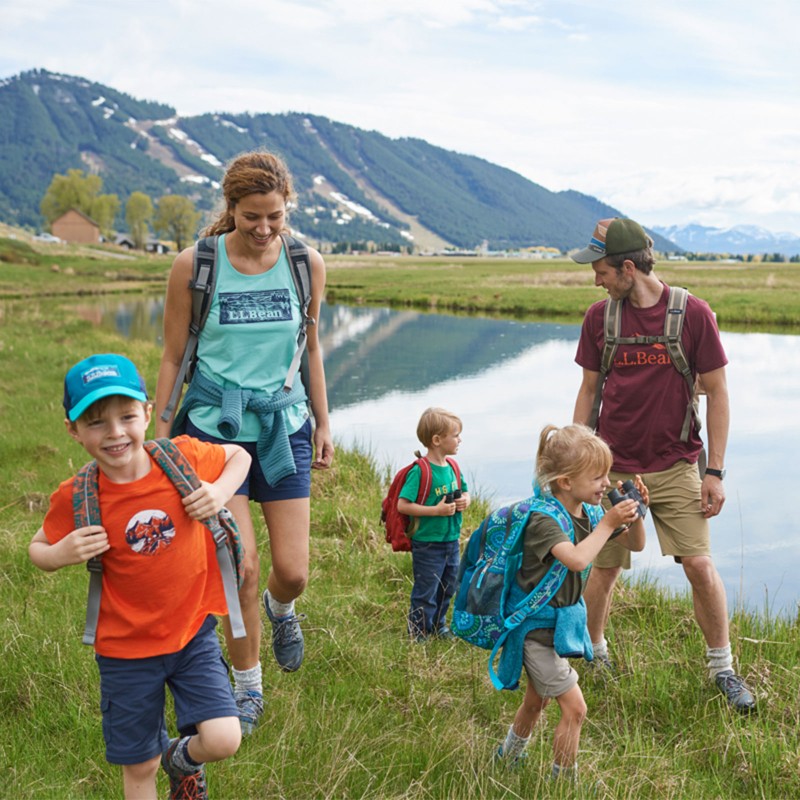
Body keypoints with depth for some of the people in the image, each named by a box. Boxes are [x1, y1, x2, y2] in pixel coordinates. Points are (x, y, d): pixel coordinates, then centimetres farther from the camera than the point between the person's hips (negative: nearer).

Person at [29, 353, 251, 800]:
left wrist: (220, 493, -15)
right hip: (127, 649, 0)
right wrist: (62, 554, -22)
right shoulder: (76, 499, -16)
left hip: (193, 632, 1)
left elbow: (239, 456, 4)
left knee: (222, 741, -10)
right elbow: (38, 548, 0)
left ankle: (183, 758, 25)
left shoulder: (184, 458, -14)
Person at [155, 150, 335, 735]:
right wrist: (160, 435, 2)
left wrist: (324, 423, 15)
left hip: (284, 425, 2)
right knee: (241, 566, -6)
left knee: (293, 572, 0)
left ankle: (280, 609, 40)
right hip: (214, 427, -2)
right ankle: (247, 687, 19)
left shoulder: (307, 264, 0)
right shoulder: (194, 265, -7)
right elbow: (173, 357, 1)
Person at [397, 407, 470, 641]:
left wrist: (465, 500, -4)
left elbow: (464, 492, 20)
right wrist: (437, 510, -24)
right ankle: (419, 635, 19)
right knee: (426, 593, 4)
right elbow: (402, 505, -23)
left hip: (451, 541, 8)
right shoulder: (420, 471, -20)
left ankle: (439, 624, 40)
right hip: (427, 544, -7)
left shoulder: (452, 467, 4)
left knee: (447, 588, 21)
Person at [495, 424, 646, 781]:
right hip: (536, 627, -9)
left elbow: (635, 544, 7)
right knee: (573, 707, -7)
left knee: (536, 700, 24)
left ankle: (507, 759, 46)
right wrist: (608, 523, -33)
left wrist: (635, 513, -11)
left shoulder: (585, 512, -2)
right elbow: (577, 559, -45)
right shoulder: (544, 519, -27)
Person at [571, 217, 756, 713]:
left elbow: (717, 392, -4)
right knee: (604, 569, 8)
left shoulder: (693, 313, -8)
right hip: (614, 468, 2)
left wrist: (715, 471, -6)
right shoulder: (599, 317, 0)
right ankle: (592, 653, 31)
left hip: (676, 467, -2)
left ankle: (723, 668, 16)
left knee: (700, 565, -4)